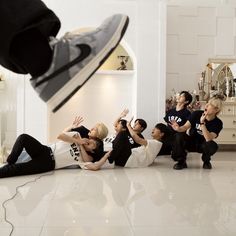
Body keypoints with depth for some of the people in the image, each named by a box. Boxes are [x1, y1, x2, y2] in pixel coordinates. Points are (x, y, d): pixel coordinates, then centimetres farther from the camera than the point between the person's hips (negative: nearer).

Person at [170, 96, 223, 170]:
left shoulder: (218, 123, -18)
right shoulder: (196, 114, -15)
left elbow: (208, 139, -32)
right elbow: (185, 127, -19)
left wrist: (202, 123, -41)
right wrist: (178, 128, -43)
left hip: (202, 145, -1)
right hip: (191, 142, 1)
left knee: (213, 146, -34)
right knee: (179, 136, -29)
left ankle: (206, 161, 2)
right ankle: (181, 161, -8)